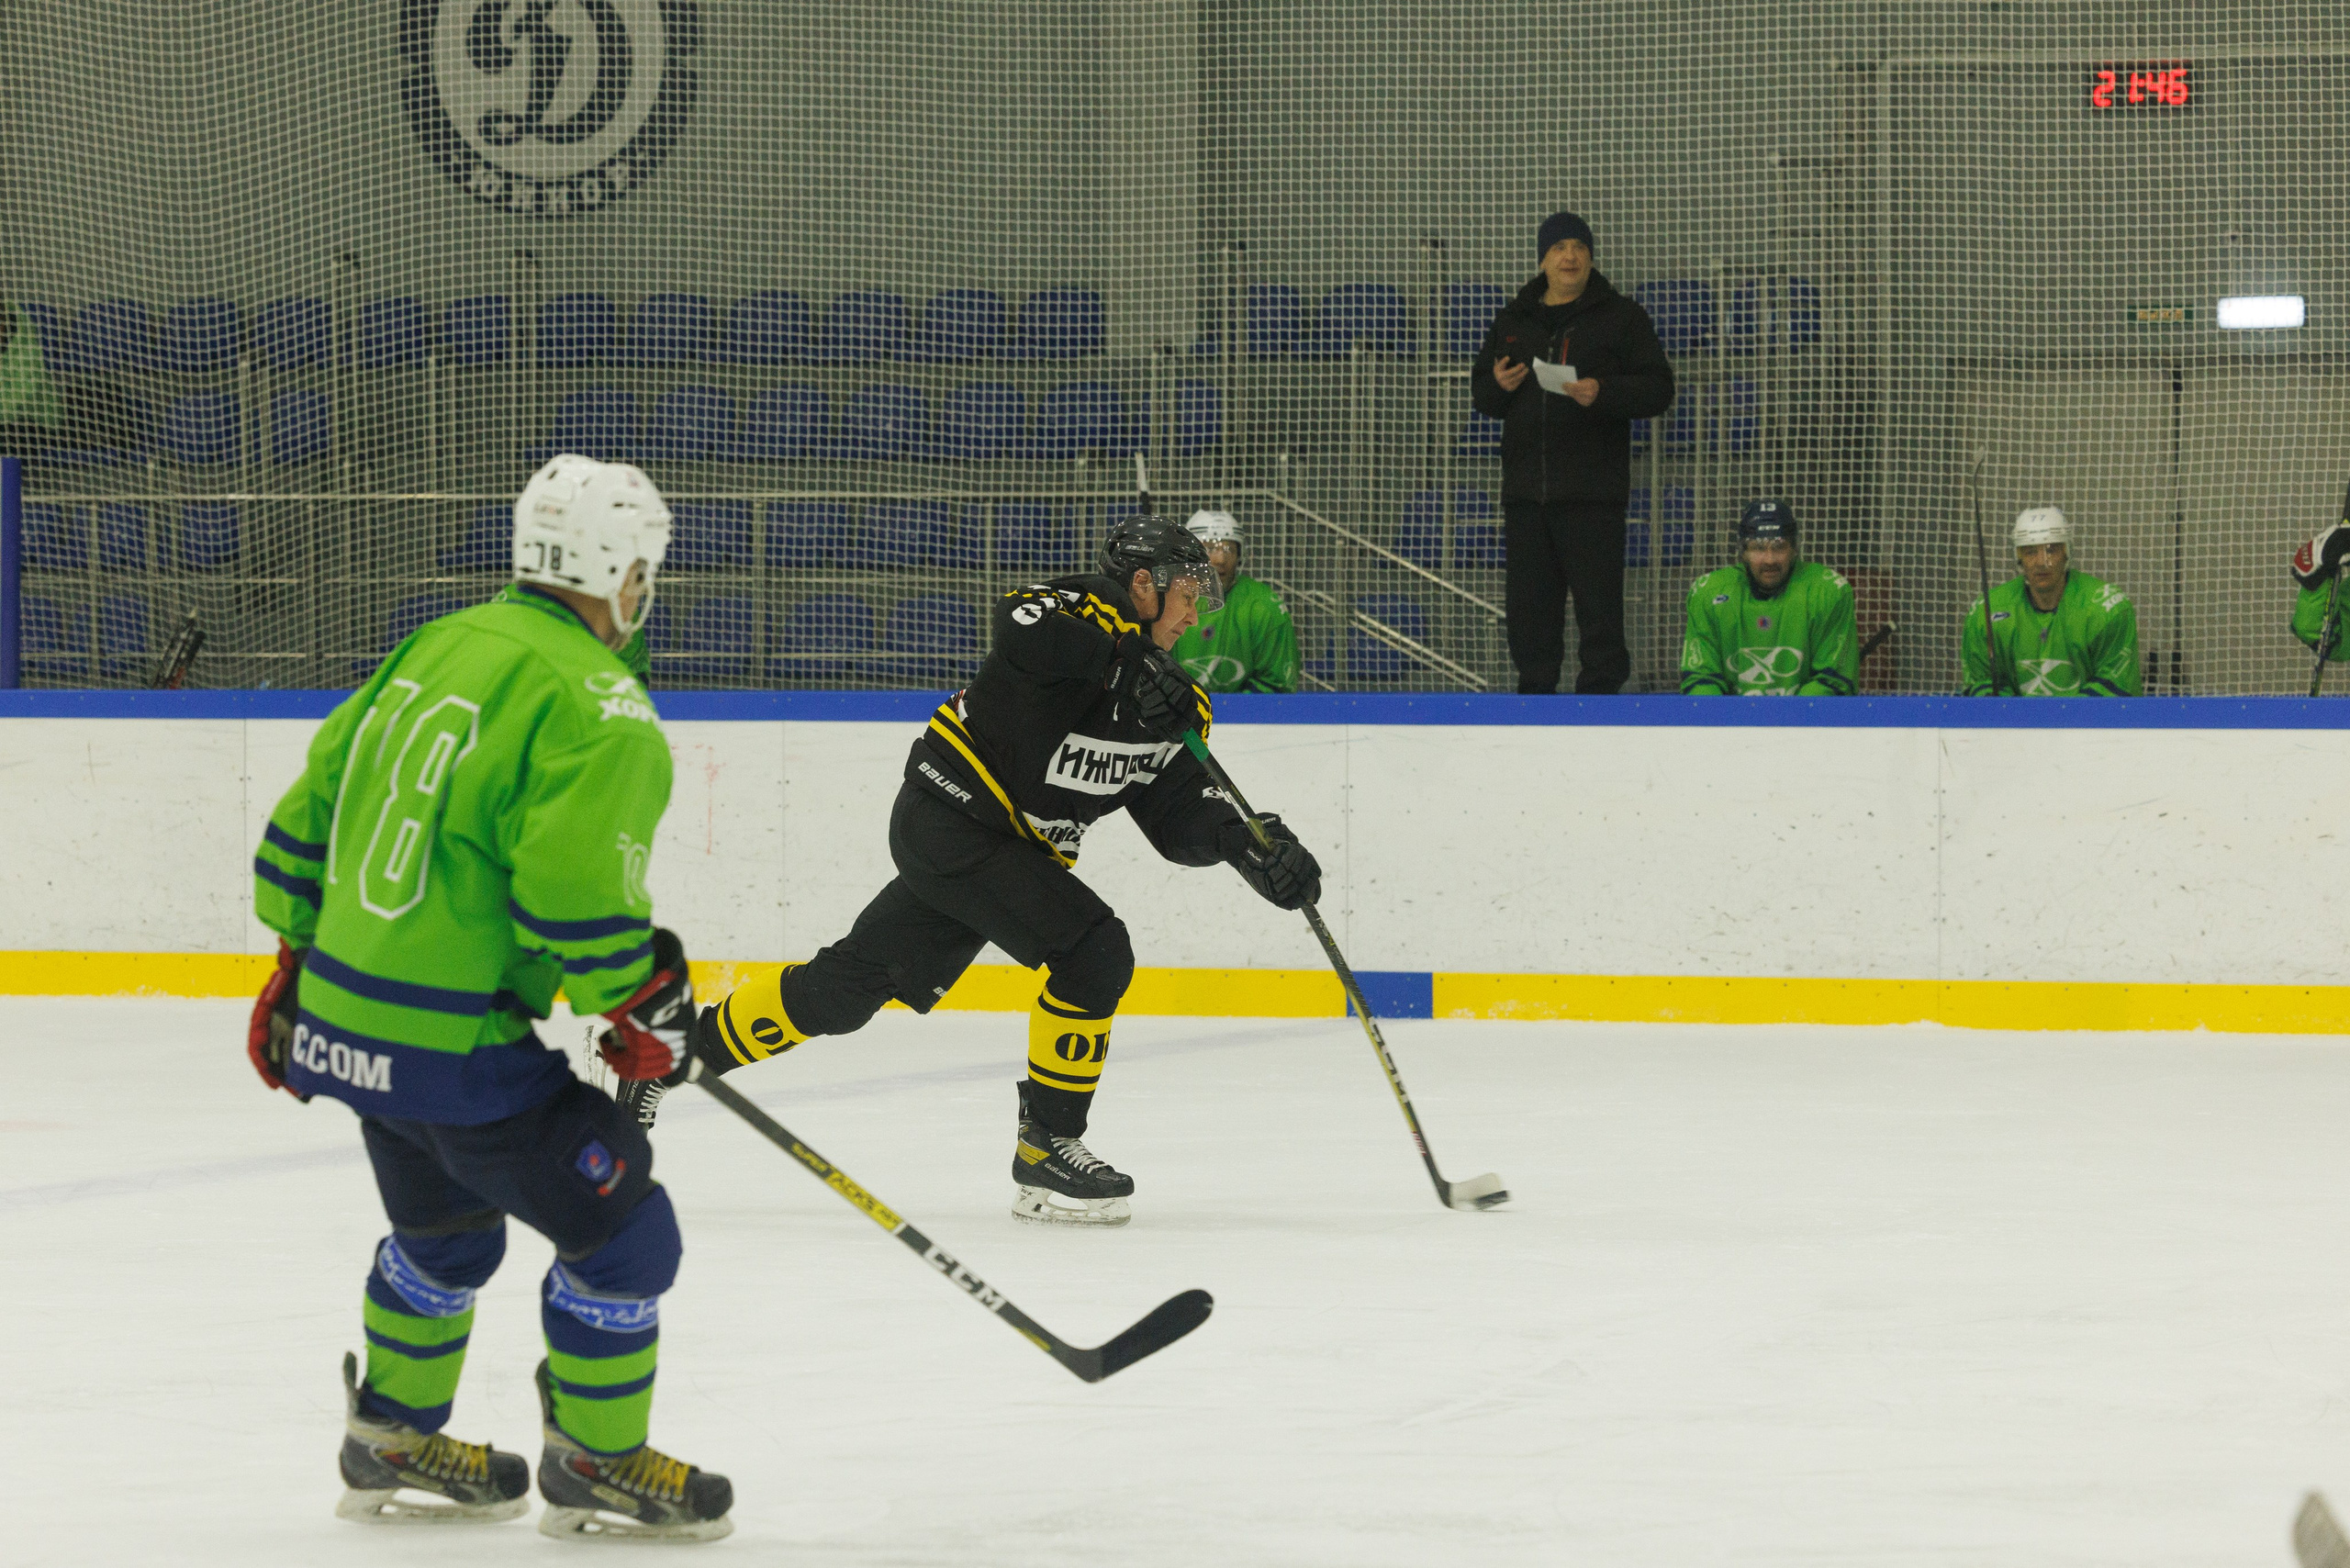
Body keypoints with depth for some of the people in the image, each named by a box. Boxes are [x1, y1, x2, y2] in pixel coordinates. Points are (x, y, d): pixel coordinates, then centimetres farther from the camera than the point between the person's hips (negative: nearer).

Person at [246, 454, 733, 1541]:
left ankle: (393, 1443, 41)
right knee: (621, 1231, 4)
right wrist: (639, 1010, -9)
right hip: (460, 1046, -9)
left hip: (344, 1017, 9)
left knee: (446, 1227, 29)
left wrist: (297, 961, 24)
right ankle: (597, 1466, 16)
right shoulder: (599, 711, -17)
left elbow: (311, 809, 15)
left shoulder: (437, 647, 9)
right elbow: (578, 893, -25)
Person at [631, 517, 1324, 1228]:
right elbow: (1023, 622, -37)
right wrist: (1127, 658, -44)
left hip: (1013, 850, 9)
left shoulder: (1170, 699, 9)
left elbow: (1180, 819, 5)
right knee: (1095, 951, -18)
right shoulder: (1082, 612, -14)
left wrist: (1246, 841, -13)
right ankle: (1046, 1151, -9)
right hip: (947, 816, -9)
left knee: (844, 988, 12)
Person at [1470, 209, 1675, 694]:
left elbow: (1657, 390, -3)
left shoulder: (1621, 317, 4)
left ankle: (1602, 689, -3)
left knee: (1598, 602, -7)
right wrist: (1498, 386, -4)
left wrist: (1602, 394, -19)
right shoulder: (1512, 321, 16)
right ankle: (1535, 692, 14)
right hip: (1525, 489, 4)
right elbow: (1481, 393, 19)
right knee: (1529, 600, 6)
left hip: (1593, 492, -4)